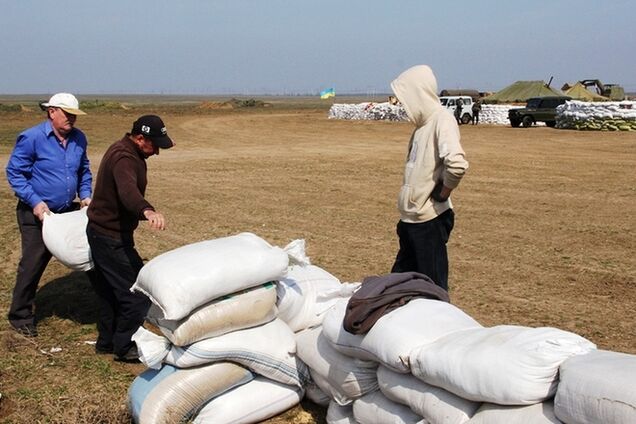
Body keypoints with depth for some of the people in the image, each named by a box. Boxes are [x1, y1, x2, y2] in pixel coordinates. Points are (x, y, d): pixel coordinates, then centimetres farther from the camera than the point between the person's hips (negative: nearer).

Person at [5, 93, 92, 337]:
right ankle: (20, 316, 13)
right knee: (33, 263, -2)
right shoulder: (31, 138, -15)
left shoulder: (78, 139, 2)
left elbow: (84, 170, 17)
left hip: (68, 211, 6)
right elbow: (14, 173, -11)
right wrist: (35, 202, -19)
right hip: (37, 213, -5)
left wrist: (85, 195, 2)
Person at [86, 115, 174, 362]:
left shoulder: (121, 150, 9)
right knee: (137, 291, -6)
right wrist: (147, 211, -65)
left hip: (100, 232, 11)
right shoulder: (124, 159, -25)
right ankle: (125, 347, 5)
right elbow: (128, 189, -47)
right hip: (112, 237, -11)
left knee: (109, 290, 20)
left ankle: (106, 342, 31)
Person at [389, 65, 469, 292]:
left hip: (430, 219, -9)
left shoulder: (442, 119, -15)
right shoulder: (423, 122, 13)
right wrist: (406, 213, 14)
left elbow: (456, 164, -31)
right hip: (412, 218, 9)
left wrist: (440, 196, -16)